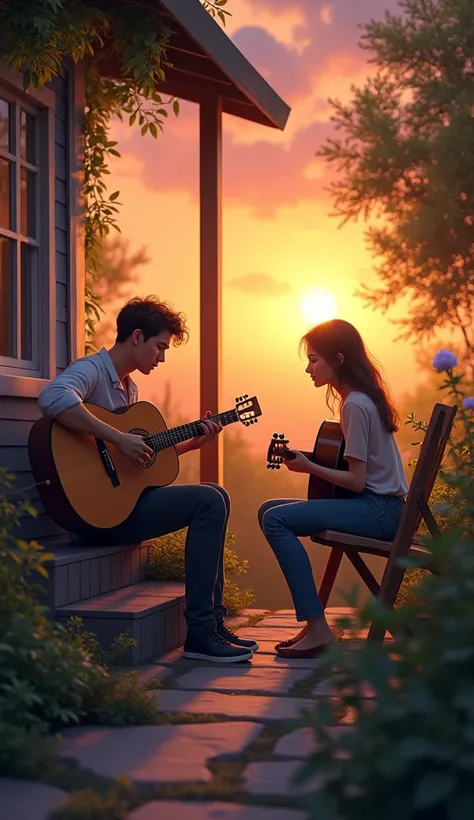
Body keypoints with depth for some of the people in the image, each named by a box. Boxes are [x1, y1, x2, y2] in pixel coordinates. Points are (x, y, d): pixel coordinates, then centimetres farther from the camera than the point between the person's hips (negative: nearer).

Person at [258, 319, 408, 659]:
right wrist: (308, 458, 8)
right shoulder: (364, 398, 14)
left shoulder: (355, 405, -15)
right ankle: (312, 622, -1)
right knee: (270, 510, 8)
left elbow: (357, 481, -19)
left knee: (276, 519, -22)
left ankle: (317, 628, -23)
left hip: (379, 509, -11)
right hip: (379, 506, 11)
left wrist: (309, 467, -12)